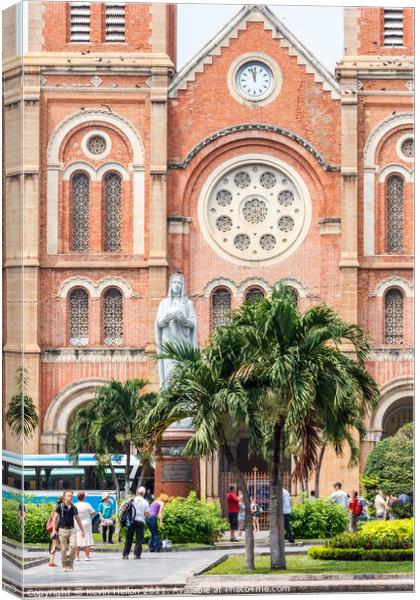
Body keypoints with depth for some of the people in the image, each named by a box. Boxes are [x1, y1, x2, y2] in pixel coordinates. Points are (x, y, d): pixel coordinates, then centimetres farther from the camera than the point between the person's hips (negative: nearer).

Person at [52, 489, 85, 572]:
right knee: (64, 549, -2)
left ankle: (70, 564, 1)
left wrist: (82, 530, 20)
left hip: (71, 529, 3)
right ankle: (64, 566, 11)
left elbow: (77, 519, 19)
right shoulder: (60, 506, 0)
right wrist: (54, 529, -13)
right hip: (62, 529, -3)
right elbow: (55, 518, -3)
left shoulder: (74, 507, 11)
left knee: (73, 546, -14)